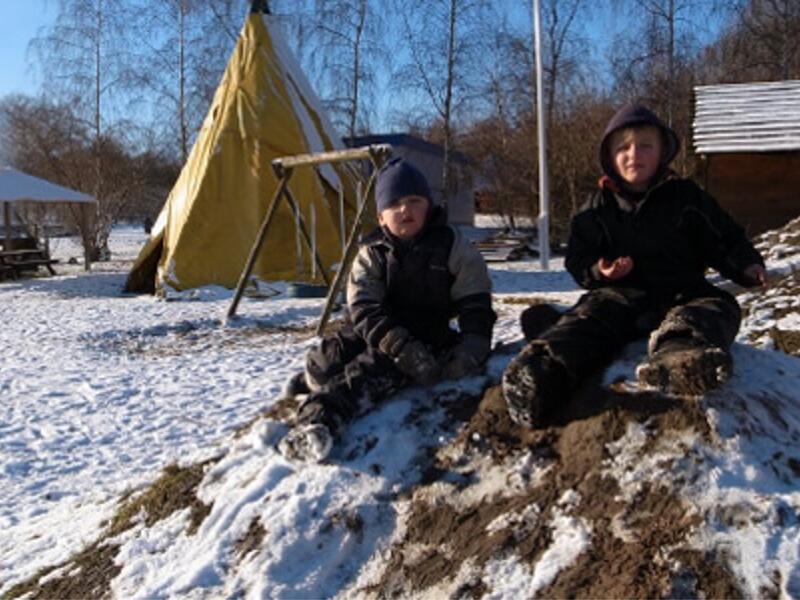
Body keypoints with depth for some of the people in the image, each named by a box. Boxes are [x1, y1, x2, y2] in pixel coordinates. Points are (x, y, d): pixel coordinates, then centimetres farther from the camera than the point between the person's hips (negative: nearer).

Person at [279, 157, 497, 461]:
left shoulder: (452, 245, 0)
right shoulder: (370, 253, 1)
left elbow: (475, 303, -1)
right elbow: (364, 309, -11)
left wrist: (471, 346, -18)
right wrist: (400, 346, -26)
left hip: (426, 336, -3)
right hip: (376, 332, 3)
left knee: (375, 367, -33)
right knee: (324, 361, -26)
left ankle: (321, 413, -47)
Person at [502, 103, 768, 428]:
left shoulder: (686, 197, 11)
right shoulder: (598, 207, 11)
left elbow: (726, 240, 14)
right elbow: (578, 260, 10)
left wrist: (746, 266, -5)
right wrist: (598, 272, -12)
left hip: (682, 292, 1)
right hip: (621, 291, -1)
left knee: (719, 306, -30)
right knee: (592, 315, -31)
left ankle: (678, 354, -68)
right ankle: (543, 369, -63)